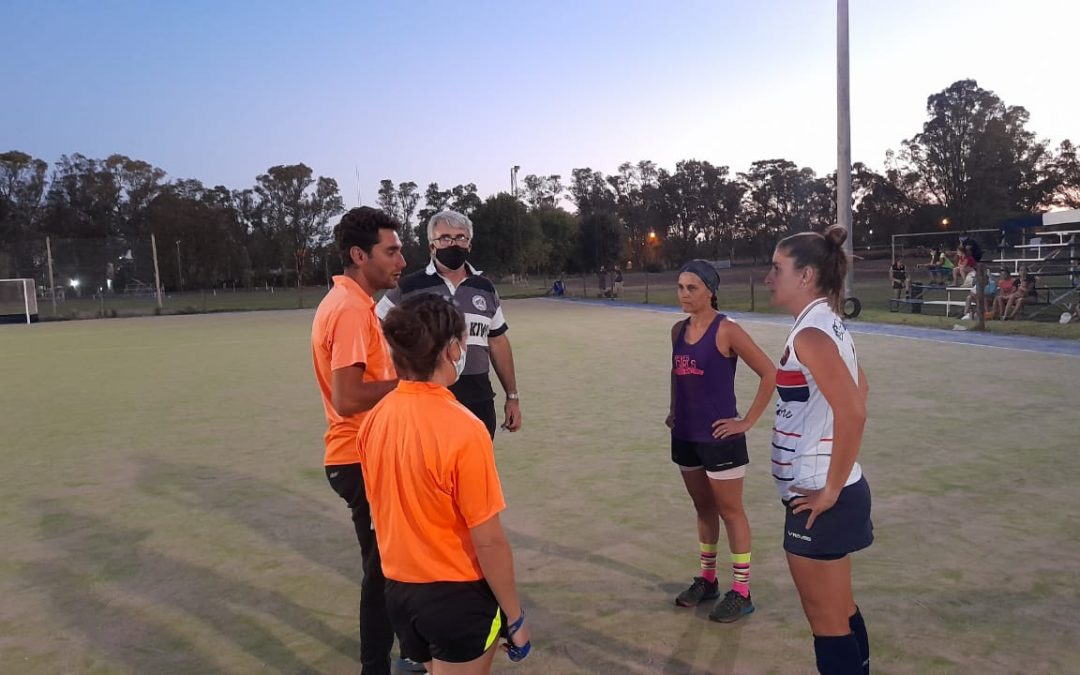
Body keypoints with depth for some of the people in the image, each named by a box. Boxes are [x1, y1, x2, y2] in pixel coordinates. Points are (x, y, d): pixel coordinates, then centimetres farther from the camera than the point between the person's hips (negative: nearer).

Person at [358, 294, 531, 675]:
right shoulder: (463, 430, -24)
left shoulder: (375, 419, -5)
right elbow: (488, 541, -19)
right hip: (455, 595, -6)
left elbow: (382, 510, 7)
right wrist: (515, 617, -7)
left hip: (398, 589, 6)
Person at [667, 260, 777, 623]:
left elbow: (769, 374, -14)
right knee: (703, 508, 18)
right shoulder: (678, 330, 6)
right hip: (685, 436, 7)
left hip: (719, 437, -6)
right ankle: (707, 580, 32)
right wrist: (673, 409, 12)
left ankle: (741, 593, 16)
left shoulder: (726, 330, -14)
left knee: (730, 511, 4)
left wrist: (748, 421, -13)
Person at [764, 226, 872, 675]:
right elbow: (859, 389, 21)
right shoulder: (827, 324, 9)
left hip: (818, 499, -10)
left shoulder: (810, 333, -20)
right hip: (828, 490, 10)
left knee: (827, 622, 5)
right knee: (842, 611, 22)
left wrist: (830, 491, -20)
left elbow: (852, 413, -30)